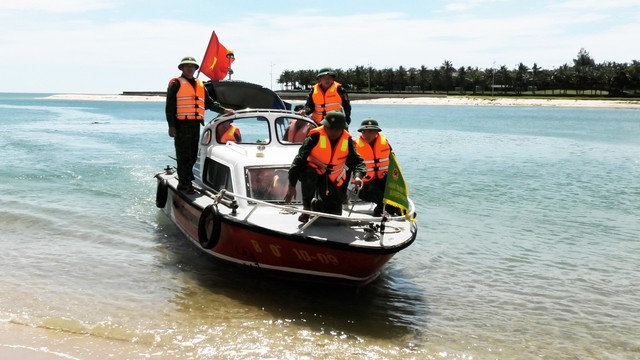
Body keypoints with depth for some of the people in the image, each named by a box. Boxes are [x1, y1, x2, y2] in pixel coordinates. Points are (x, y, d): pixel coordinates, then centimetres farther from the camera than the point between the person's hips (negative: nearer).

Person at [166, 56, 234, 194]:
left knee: (193, 155, 9)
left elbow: (209, 102, 25)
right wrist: (171, 126, -11)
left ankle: (186, 182, 16)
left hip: (195, 124, 7)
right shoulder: (176, 84, 0)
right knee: (183, 155, -6)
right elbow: (170, 106, -5)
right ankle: (184, 183, -3)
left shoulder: (200, 85, 20)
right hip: (182, 124, -7)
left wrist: (223, 110, 12)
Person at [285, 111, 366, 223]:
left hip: (333, 179, 3)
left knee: (335, 213, -2)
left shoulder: (347, 140, -9)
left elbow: (357, 160, -6)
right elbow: (299, 159, -22)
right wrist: (292, 185, -27)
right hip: (313, 170, -3)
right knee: (309, 174, -39)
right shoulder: (315, 136, -21)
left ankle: (317, 205, 33)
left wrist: (357, 176, -31)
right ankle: (307, 207, -15)